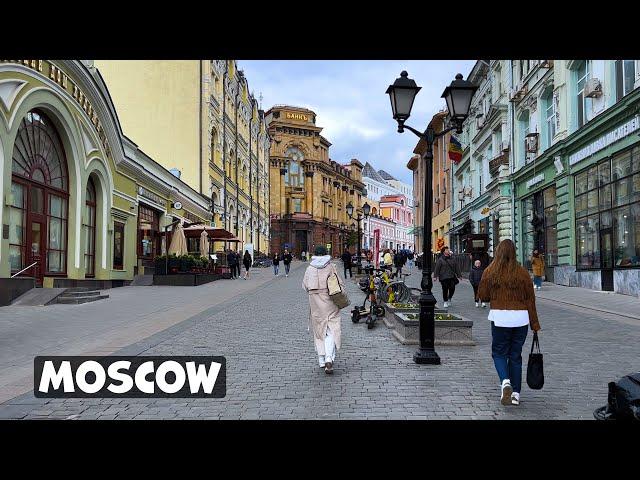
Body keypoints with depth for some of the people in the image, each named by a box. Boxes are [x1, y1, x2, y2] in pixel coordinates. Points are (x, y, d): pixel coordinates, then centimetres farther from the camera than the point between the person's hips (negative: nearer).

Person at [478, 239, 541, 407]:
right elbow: (530, 299, 2)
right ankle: (516, 393, 14)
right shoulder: (522, 272, -1)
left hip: (500, 317, -2)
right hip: (521, 318, 2)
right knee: (516, 355, 13)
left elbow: (482, 296, 1)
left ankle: (505, 382, -13)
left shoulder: (490, 271, -4)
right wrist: (535, 323, 7)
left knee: (499, 353, 12)